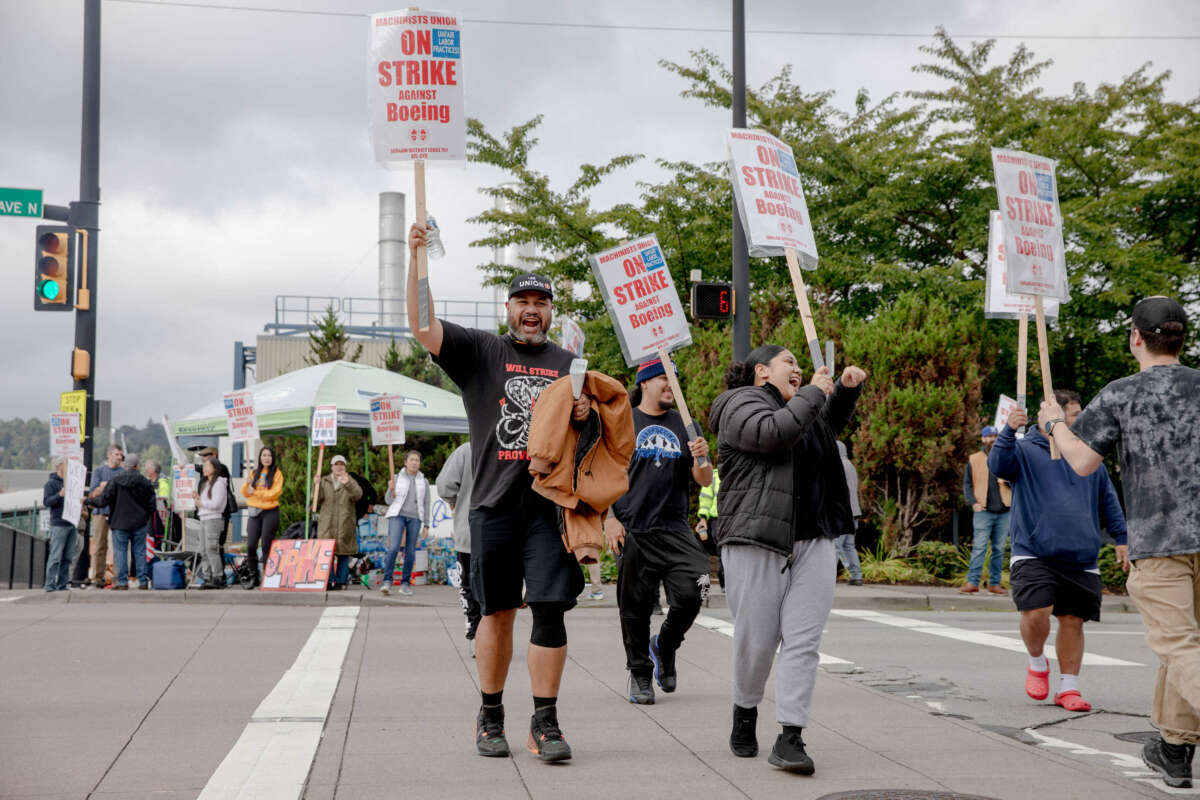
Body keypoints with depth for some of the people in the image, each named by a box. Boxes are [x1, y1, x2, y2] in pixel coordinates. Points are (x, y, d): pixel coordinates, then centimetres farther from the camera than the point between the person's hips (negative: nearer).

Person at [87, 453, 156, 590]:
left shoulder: (114, 481, -7)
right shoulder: (144, 482, -1)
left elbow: (103, 501, -8)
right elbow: (151, 503, 1)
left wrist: (89, 501, 10)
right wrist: (147, 517, 18)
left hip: (120, 523, -2)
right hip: (140, 524, 2)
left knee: (120, 552, 3)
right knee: (140, 552, 7)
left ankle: (122, 582, -1)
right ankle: (143, 581, 7)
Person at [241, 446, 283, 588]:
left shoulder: (277, 473, 1)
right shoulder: (255, 473, 14)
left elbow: (274, 493, -11)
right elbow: (245, 493, 8)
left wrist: (255, 492, -10)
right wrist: (248, 480, -9)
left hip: (270, 512, -4)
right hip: (254, 512, 4)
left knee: (266, 547, -4)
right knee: (250, 546, -2)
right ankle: (254, 577, 9)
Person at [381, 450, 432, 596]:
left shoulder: (424, 482, 9)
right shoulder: (397, 478, 5)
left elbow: (427, 505, 8)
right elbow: (389, 500, 6)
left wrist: (426, 526, 3)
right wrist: (392, 490, -15)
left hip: (415, 518, 2)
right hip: (397, 515, -2)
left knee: (410, 551, 1)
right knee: (393, 548, -17)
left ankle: (405, 583, 9)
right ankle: (387, 582, -17)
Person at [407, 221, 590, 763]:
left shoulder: (569, 364, 16)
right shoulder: (480, 352, 8)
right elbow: (422, 326, -4)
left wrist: (585, 413, -3)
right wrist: (417, 262, -15)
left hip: (551, 504, 1)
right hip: (495, 502, -1)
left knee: (550, 611, -6)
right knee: (497, 612, 6)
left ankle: (545, 722, 2)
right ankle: (490, 717, 21)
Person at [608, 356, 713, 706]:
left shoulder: (683, 425, 13)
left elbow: (704, 481, 10)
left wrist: (701, 458, -11)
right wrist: (609, 520, -6)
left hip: (674, 529, 2)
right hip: (632, 530, -2)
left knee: (691, 594, -11)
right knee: (636, 608, 1)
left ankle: (665, 646, 17)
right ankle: (639, 673, 18)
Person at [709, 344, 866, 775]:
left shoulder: (800, 407, 25)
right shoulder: (741, 403, 0)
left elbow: (830, 425, 44)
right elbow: (774, 433, -19)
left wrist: (846, 390, 25)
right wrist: (814, 393, -8)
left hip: (813, 544, 7)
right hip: (757, 543, -7)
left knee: (803, 642, -4)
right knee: (756, 642, 0)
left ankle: (790, 738, -5)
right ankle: (745, 714, 25)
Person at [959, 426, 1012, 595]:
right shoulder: (974, 459, 10)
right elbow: (967, 484, 9)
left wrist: (1007, 478, -10)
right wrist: (973, 502, -6)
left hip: (1003, 511, 2)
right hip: (983, 511, -2)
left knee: (999, 549, 5)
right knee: (979, 547, -11)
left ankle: (994, 583, 11)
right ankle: (972, 582, -11)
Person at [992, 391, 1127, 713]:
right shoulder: (1025, 451, 3)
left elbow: (1108, 499, 23)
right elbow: (998, 464, -18)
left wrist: (1121, 538, 16)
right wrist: (1009, 431, -33)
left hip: (1081, 559, 4)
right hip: (1034, 554, -4)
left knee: (1073, 621, 3)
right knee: (1036, 613, -18)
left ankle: (1068, 687, 14)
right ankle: (1037, 663, 11)